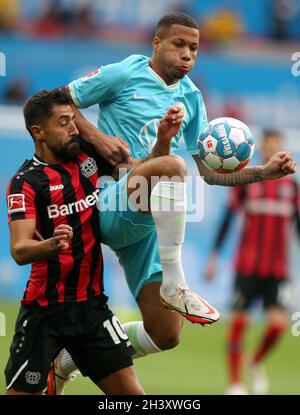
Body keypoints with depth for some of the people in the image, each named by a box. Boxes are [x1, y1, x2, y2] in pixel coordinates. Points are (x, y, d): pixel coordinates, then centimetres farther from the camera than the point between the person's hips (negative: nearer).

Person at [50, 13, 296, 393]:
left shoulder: (191, 98, 15)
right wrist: (96, 136, -13)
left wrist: (264, 173, 5)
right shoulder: (125, 74, -1)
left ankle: (66, 362, 21)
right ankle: (174, 285, -36)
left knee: (165, 336, 1)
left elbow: (208, 171, 18)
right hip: (110, 205, -7)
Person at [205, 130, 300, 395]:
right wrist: (214, 256, 0)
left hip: (277, 270, 2)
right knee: (239, 321, -4)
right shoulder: (247, 180, 1)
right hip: (248, 265, -2)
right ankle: (235, 383, 8)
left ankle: (257, 363, 17)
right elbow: (228, 217, 3)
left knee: (278, 321, -12)